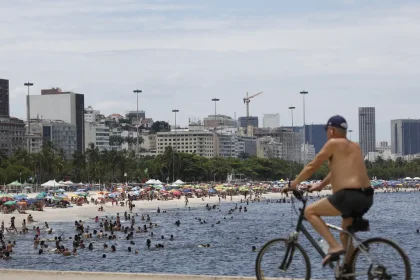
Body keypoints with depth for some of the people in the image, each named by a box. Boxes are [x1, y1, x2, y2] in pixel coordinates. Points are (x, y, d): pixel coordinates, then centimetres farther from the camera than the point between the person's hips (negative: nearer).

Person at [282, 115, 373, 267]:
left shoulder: (334, 143, -1)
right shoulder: (355, 146, 22)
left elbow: (312, 166, 2)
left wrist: (293, 184, 11)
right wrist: (320, 186, 39)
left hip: (349, 195, -9)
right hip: (366, 197, 9)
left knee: (310, 211, 3)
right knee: (345, 235, 24)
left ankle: (334, 246, -10)